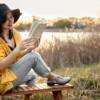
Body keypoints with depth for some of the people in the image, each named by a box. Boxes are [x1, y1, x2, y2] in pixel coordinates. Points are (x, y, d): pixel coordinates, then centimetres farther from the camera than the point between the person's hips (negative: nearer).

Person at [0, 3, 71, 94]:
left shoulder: (14, 33, 5)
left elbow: (19, 56, 9)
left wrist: (29, 49, -11)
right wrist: (18, 49, -32)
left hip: (12, 73, 8)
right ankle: (52, 77, -2)